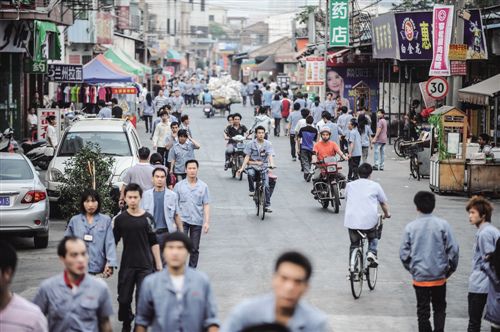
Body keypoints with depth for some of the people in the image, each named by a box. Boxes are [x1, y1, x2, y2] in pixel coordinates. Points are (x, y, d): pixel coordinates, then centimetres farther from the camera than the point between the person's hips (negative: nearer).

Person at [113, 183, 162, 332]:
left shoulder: (148, 218, 0)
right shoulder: (120, 219, 1)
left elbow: (154, 243, 4)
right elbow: (113, 242, 7)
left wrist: (159, 265, 3)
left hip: (145, 266, -1)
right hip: (127, 265, 1)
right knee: (124, 299, 7)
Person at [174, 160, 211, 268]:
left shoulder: (203, 186, 4)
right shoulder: (179, 186, 1)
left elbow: (206, 205, 4)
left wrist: (207, 222, -4)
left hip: (197, 222, 2)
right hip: (182, 220, -2)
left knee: (195, 249, 8)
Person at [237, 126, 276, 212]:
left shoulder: (268, 144, 0)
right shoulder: (251, 144, 0)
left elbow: (270, 155, -13)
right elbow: (247, 157, -2)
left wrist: (272, 164, -34)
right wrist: (242, 168, -12)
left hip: (264, 167, 0)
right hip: (253, 166, 0)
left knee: (266, 186, -14)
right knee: (250, 173, -36)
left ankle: (267, 205, -4)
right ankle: (251, 190, -13)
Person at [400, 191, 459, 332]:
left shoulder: (410, 227, -7)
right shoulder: (442, 225, -9)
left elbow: (404, 254, -4)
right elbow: (453, 250, -8)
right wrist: (450, 269, 7)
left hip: (419, 277, 0)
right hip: (439, 277, 0)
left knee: (423, 311, 11)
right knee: (439, 308, 17)